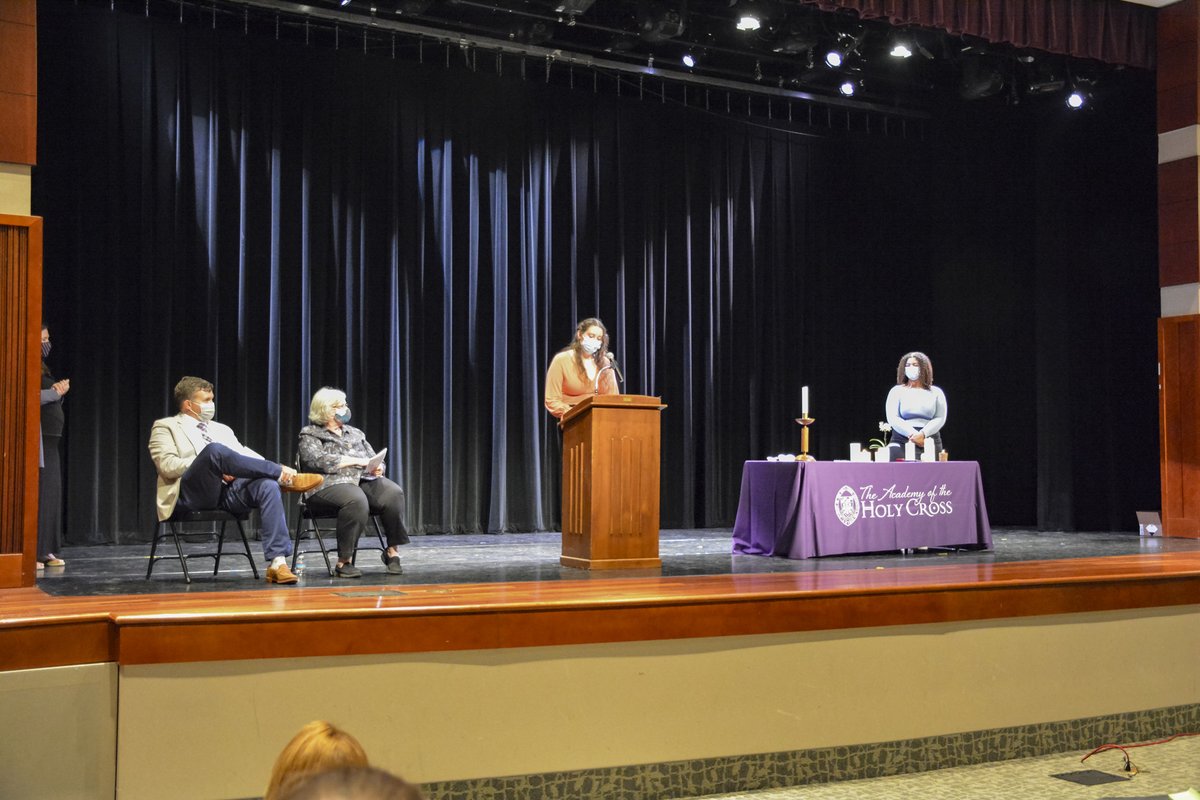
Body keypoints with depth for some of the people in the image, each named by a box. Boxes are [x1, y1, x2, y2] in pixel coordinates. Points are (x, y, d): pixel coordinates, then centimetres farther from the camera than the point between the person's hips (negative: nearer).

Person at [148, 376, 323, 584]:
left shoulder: (222, 429, 31)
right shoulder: (166, 426, 13)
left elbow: (246, 457, 18)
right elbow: (167, 465, -4)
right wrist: (212, 465, -11)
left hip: (230, 490, 5)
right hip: (193, 492, -5)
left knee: (268, 485, -28)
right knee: (215, 450, -35)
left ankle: (278, 563, -37)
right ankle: (285, 476, -25)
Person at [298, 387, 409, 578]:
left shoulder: (355, 433, 27)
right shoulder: (310, 434, 10)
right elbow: (318, 460, -9)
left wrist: (377, 467, -4)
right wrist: (356, 461, -12)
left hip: (364, 480, 5)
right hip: (330, 484, -5)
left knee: (393, 493, -28)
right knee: (356, 500, -40)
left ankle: (392, 551, -19)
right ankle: (344, 562, -31)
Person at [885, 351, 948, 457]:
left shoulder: (935, 392, 14)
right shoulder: (897, 391, 11)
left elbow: (940, 419, 3)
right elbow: (892, 418, -1)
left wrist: (923, 434, -15)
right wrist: (912, 434, -15)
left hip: (930, 444, 1)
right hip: (902, 442, -1)